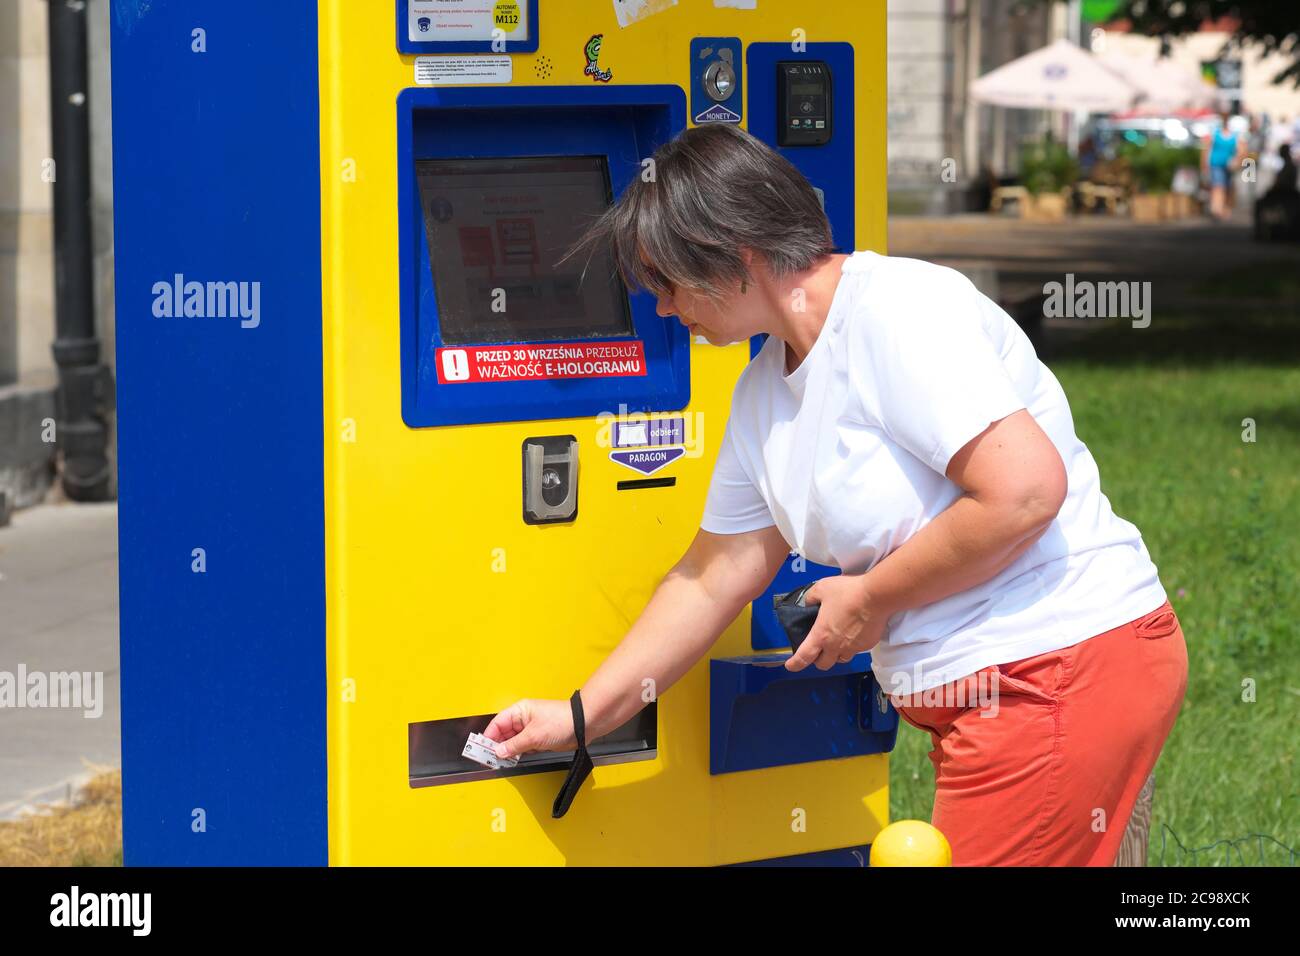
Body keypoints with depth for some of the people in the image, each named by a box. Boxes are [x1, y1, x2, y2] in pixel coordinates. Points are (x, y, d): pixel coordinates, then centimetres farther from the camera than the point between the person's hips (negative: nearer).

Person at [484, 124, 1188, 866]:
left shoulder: (898, 310, -16)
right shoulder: (763, 392, 14)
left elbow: (1025, 491, -25)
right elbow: (713, 579, 22)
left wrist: (869, 598, -12)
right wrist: (580, 717, 22)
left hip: (1065, 670, -9)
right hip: (974, 693, 10)